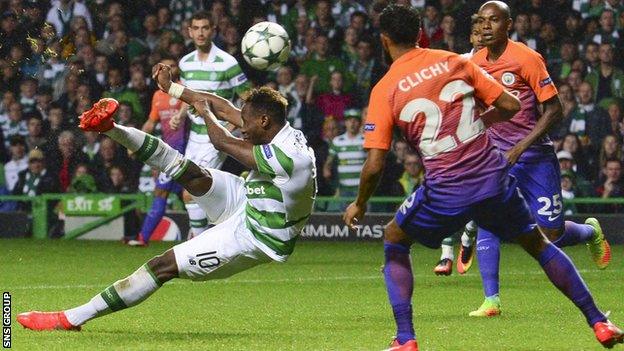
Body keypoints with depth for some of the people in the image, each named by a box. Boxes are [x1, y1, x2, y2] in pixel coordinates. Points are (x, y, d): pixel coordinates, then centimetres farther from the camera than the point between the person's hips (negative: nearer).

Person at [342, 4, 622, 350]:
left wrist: (359, 205, 12)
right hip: (494, 178, 3)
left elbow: (374, 165, -5)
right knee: (537, 242, 23)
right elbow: (510, 105, 8)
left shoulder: (384, 91, 0)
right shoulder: (454, 62, 8)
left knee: (393, 240, 21)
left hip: (445, 190, -3)